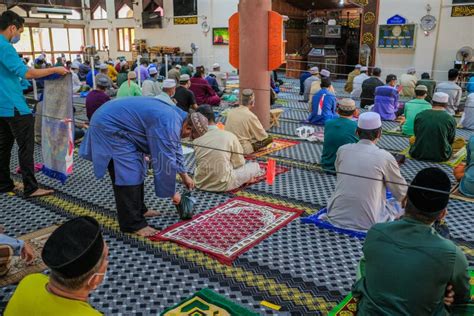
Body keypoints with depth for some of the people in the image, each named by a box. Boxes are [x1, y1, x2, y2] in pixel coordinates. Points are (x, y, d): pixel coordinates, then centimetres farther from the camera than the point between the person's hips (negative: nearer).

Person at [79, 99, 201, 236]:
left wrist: (184, 175, 25)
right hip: (108, 126, -11)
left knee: (136, 169, 15)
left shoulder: (176, 116, 5)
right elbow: (165, 162, -22)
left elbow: (174, 149, 19)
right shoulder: (167, 126, -27)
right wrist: (172, 192, -9)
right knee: (129, 174, -12)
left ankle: (139, 210, 28)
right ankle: (133, 223, -4)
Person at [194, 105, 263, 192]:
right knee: (255, 165, 17)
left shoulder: (196, 140, -3)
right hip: (222, 185, -2)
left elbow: (199, 164, 10)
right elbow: (239, 163, 0)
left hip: (201, 184, 2)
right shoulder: (230, 136, -9)